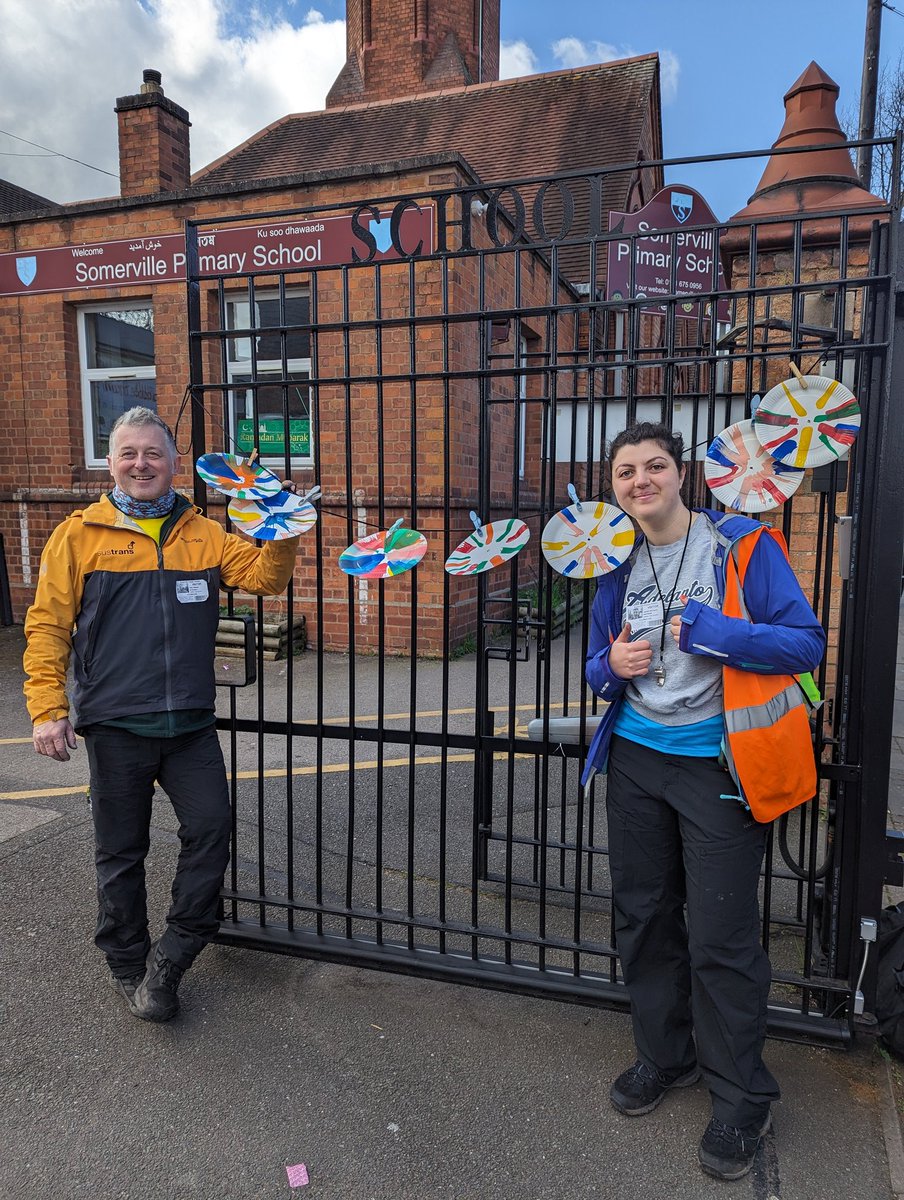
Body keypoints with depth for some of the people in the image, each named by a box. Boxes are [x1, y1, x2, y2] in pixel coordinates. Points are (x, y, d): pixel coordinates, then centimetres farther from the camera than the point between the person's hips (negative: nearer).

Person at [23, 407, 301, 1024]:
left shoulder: (205, 534, 8)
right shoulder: (79, 535, 1)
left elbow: (266, 577, 0)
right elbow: (48, 626, -1)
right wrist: (48, 708, -8)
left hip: (191, 723, 2)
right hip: (115, 725, -2)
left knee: (212, 831, -1)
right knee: (122, 851, 10)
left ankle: (169, 960, 20)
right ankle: (128, 966, 31)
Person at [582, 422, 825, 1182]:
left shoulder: (742, 544, -9)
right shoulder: (617, 565, 6)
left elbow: (807, 642, -13)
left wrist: (716, 632, -26)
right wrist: (612, 668, -10)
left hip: (716, 765, -5)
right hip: (636, 757, 5)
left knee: (720, 935, 2)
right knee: (643, 917, 15)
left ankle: (742, 1099, 25)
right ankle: (665, 1055, 38)